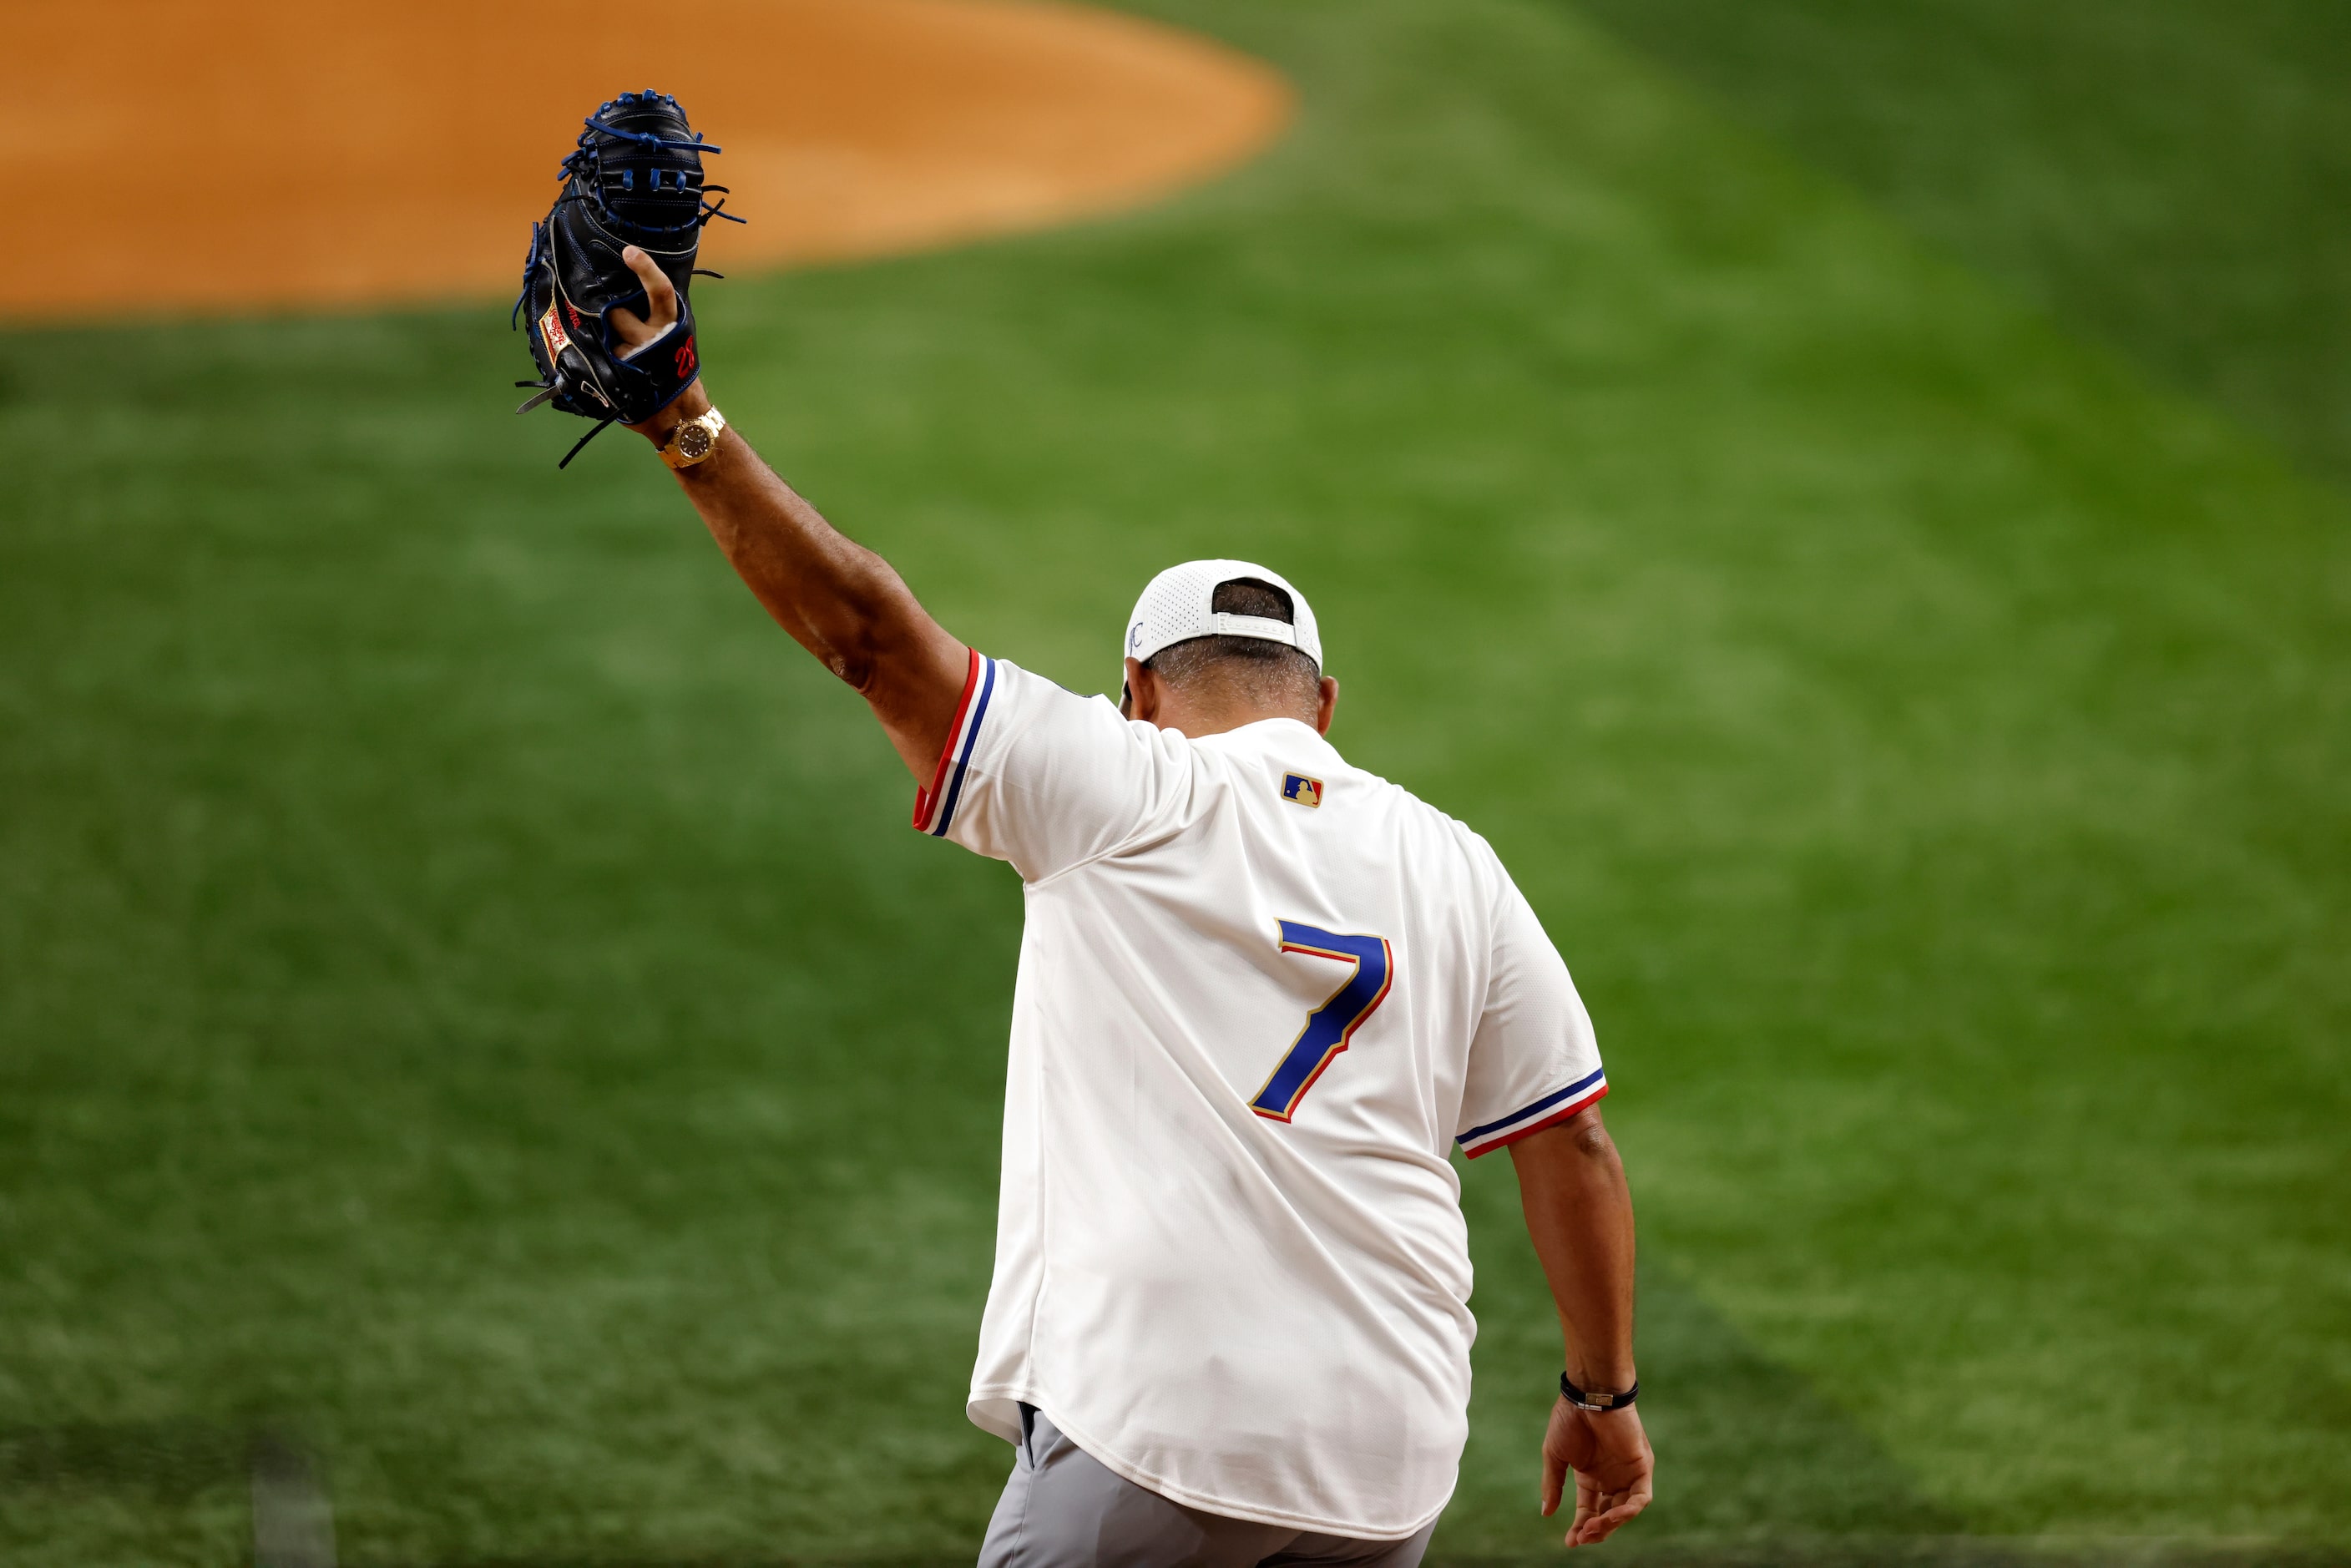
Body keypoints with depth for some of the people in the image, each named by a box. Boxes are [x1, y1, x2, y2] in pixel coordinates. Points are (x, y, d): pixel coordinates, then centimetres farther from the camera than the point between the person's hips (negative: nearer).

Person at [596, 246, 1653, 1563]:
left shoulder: (1121, 796, 1)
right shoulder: (1452, 866, 12)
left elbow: (867, 628, -5)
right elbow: (1575, 1145, 13)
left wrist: (681, 423, -7)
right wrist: (1604, 1396, 23)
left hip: (1155, 1425, -5)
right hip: (1392, 1454, 5)